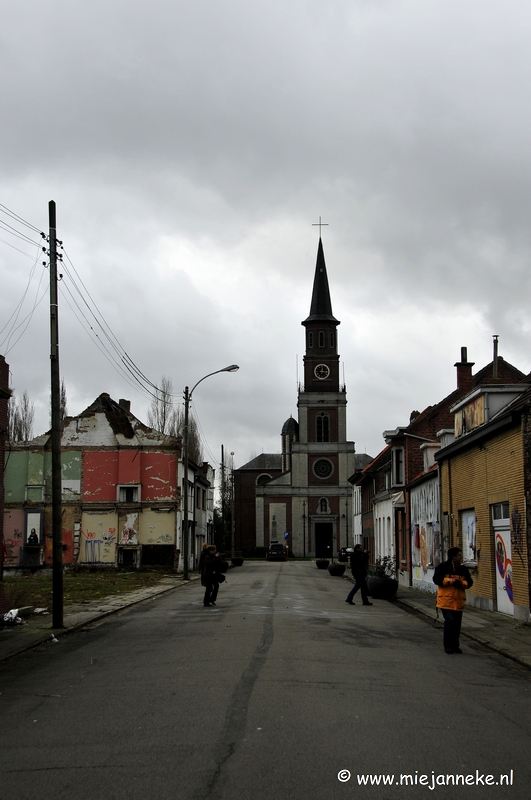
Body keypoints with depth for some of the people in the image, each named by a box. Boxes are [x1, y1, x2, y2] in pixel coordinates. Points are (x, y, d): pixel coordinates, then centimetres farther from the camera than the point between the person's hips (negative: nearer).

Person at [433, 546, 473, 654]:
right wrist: (450, 581, -16)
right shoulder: (443, 567, -4)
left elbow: (469, 582, 11)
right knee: (450, 621, -14)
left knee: (457, 623, 8)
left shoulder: (463, 569, 9)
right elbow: (436, 579, -9)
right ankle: (448, 646, -4)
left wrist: (462, 583, -11)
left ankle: (455, 645, 20)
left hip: (459, 601, 5)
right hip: (446, 600, -5)